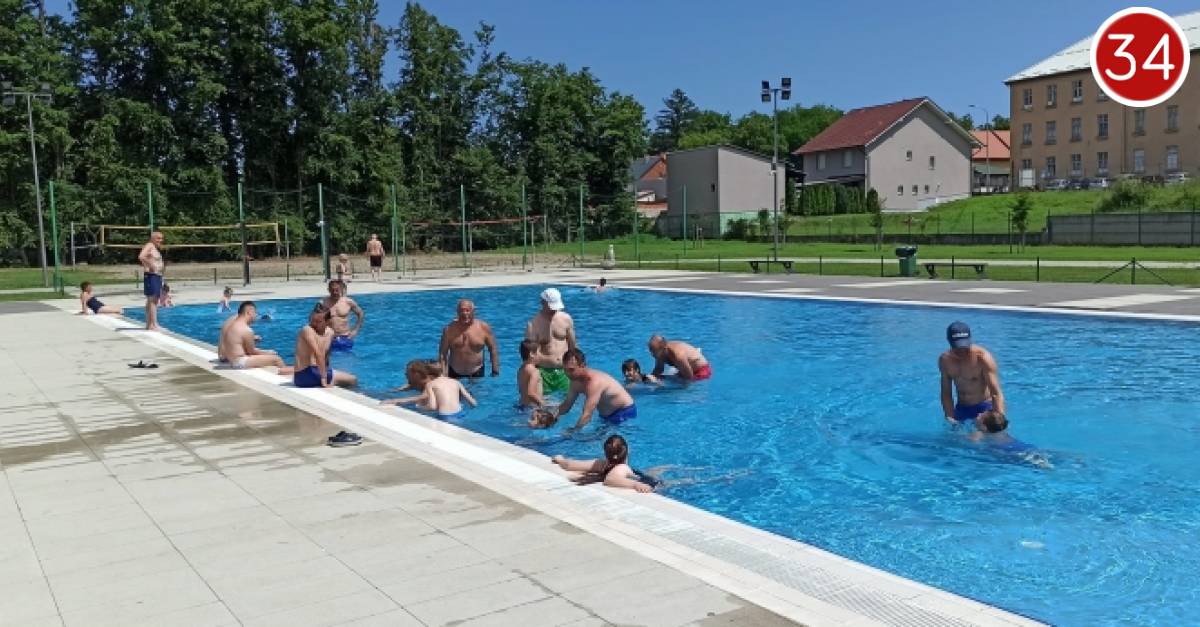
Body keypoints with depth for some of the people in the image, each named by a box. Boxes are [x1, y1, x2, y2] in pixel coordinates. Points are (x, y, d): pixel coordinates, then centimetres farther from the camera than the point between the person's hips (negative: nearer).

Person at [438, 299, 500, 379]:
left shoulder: (484, 328, -6)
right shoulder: (449, 329, -7)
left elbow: (493, 350, 1)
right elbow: (442, 354, -5)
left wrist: (495, 373, -1)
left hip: (477, 374, 0)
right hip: (454, 374, 0)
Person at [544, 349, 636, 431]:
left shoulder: (594, 381, -33)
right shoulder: (576, 381, -5)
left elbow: (587, 415, -38)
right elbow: (567, 404, 7)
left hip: (625, 412, -8)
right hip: (606, 415, 8)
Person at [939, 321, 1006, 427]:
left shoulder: (983, 358, -19)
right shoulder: (945, 360, -4)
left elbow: (996, 394, -25)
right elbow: (946, 393, 3)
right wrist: (950, 418, -10)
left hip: (984, 407, -4)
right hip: (961, 408, 4)